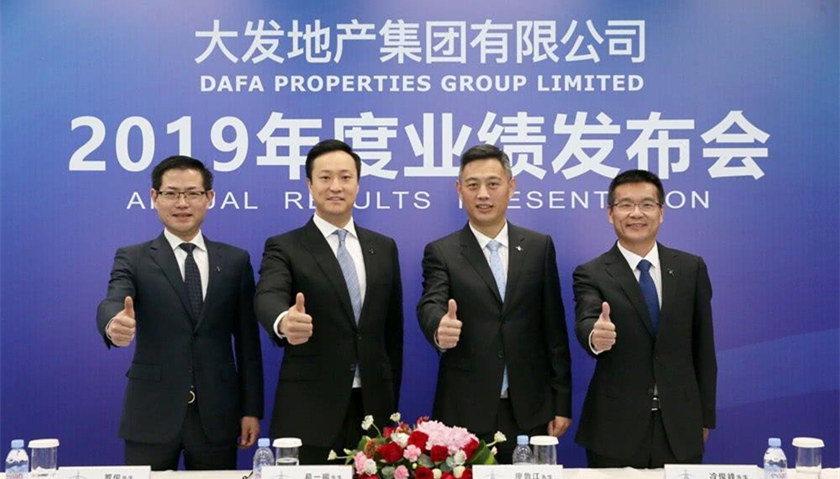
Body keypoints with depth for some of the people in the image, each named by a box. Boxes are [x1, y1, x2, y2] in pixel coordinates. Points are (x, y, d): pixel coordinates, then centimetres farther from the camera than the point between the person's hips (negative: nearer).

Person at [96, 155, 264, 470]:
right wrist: (114, 324, -40)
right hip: (151, 415, -1)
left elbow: (247, 339, 7)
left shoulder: (235, 261, 7)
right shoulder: (132, 259, 3)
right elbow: (111, 304, -16)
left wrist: (252, 409, 4)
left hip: (217, 415, 1)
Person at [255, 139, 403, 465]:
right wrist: (284, 322, -45)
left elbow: (392, 329, 13)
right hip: (307, 411, -3)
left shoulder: (384, 248, 10)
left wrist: (392, 402, 12)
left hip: (373, 407, 3)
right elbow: (268, 298, -22)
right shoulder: (284, 248, -2)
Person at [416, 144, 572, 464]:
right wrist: (439, 329, -39)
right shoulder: (441, 253, 2)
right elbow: (430, 305, -15)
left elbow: (554, 327, 7)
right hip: (465, 411, -1)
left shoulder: (539, 246, 7)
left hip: (529, 410, 2)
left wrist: (562, 402, 4)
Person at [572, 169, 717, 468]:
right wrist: (595, 337, -44)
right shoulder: (591, 274, -2)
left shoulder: (691, 268, 5)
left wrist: (705, 417, 8)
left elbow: (703, 346, 8)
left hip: (680, 429, 2)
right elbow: (585, 323, -21)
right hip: (615, 429, -2)